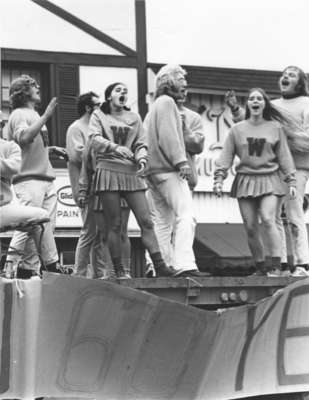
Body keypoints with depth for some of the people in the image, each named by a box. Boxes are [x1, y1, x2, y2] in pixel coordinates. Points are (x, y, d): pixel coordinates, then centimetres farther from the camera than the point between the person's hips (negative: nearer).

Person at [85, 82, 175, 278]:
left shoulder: (134, 118, 19)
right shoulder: (98, 116, 10)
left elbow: (141, 144, 14)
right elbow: (95, 139, -6)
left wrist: (142, 158, -9)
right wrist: (116, 148, -24)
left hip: (131, 173, 3)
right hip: (109, 171, -3)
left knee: (146, 221, -7)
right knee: (114, 224, -5)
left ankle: (160, 266, -13)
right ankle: (119, 271, -2)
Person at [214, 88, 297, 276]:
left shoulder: (275, 128, 7)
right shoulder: (237, 129, 8)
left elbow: (284, 155, 8)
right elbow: (226, 155, 7)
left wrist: (291, 181, 2)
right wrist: (219, 178, -5)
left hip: (269, 180, -2)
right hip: (245, 181, 2)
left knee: (268, 219, -21)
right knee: (251, 227, 0)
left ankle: (276, 265, -20)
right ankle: (260, 266, 10)